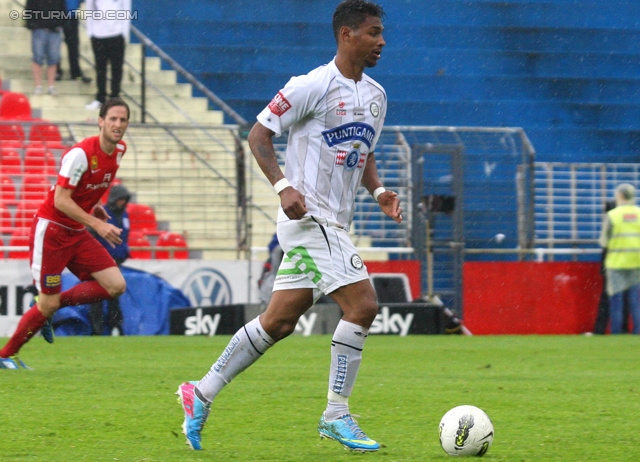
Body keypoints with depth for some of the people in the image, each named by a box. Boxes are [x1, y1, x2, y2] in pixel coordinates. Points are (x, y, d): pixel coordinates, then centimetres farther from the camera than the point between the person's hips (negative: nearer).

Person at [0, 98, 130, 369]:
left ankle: (49, 307, 10)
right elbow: (61, 200, -24)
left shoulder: (119, 150, 2)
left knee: (116, 286, -5)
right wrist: (96, 224, -28)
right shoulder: (80, 154, -22)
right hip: (51, 230, -8)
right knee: (47, 305, -7)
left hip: (77, 233, 8)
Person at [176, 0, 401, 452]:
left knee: (280, 320, 9)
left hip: (335, 224, 9)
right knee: (362, 304, -15)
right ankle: (337, 416, -7)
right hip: (309, 216, -9)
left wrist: (379, 190, 6)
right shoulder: (314, 85, -12)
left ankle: (202, 393, 18)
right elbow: (259, 133, -10)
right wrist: (283, 186, -22)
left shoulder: (375, 95, 14)